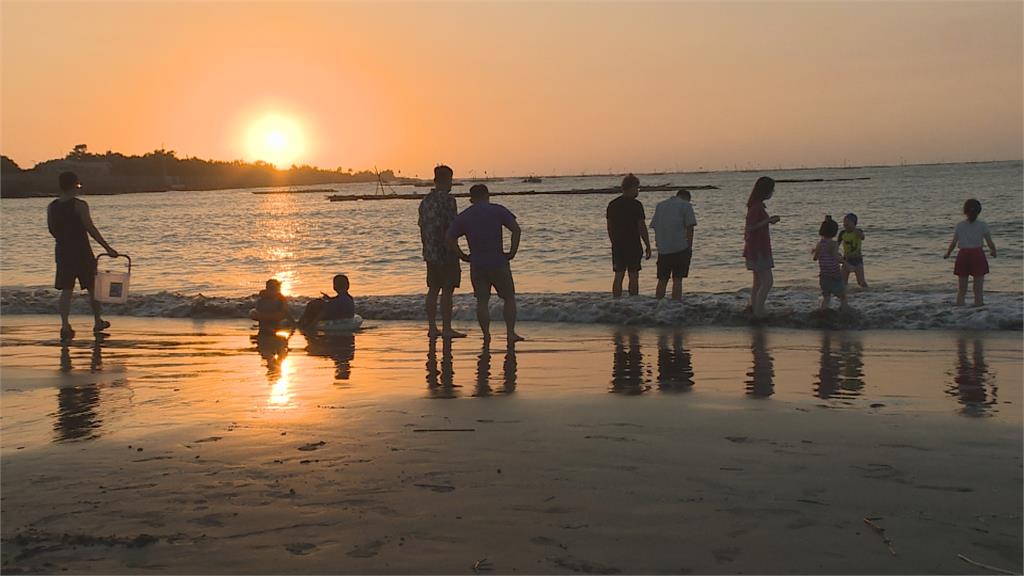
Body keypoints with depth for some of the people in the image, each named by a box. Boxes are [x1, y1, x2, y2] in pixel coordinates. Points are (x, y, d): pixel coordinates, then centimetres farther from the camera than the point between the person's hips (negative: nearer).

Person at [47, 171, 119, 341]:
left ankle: (65, 326, -7)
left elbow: (52, 230, 10)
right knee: (93, 288, 12)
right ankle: (98, 322, 23)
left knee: (66, 290, 5)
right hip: (82, 252, -4)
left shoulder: (51, 207, 3)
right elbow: (91, 229, -15)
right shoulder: (80, 205, -13)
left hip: (62, 252, 4)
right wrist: (108, 248, -12)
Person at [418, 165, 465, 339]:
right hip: (446, 252, -8)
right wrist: (455, 253, -13)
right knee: (447, 291, -4)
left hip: (430, 253, 8)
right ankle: (446, 329, -4)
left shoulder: (425, 201, 11)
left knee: (433, 290, 11)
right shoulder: (448, 199, -13)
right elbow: (451, 227, -17)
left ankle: (432, 327, 13)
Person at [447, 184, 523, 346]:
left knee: (482, 301, 10)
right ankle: (511, 333, 4)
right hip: (498, 263, -2)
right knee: (509, 298, 10)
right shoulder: (498, 210, 0)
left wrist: (463, 256, 5)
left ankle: (486, 335, 7)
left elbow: (450, 239, -1)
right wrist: (512, 252, -5)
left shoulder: (462, 217, 7)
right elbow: (516, 230, -11)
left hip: (476, 265, 2)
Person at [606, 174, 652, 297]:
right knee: (634, 277, 1)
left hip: (617, 246, 5)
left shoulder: (612, 204, 7)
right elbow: (642, 228, -10)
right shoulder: (636, 205, -10)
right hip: (633, 245, -5)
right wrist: (648, 246, -3)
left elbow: (609, 228, 11)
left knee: (618, 276, 7)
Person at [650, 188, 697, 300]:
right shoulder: (686, 205, 1)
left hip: (662, 249, 4)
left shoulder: (660, 205, 17)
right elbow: (689, 228, -5)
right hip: (680, 248, -4)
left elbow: (655, 227, 16)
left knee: (662, 280, 12)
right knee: (677, 280, -1)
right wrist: (690, 247, 0)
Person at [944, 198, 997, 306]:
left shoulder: (960, 225, 1)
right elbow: (990, 243, -2)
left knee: (962, 289, 10)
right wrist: (993, 252, 20)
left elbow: (953, 243, 1)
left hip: (963, 255, 2)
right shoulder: (983, 225, -3)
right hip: (978, 255, -2)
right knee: (979, 289, 3)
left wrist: (947, 254, 19)